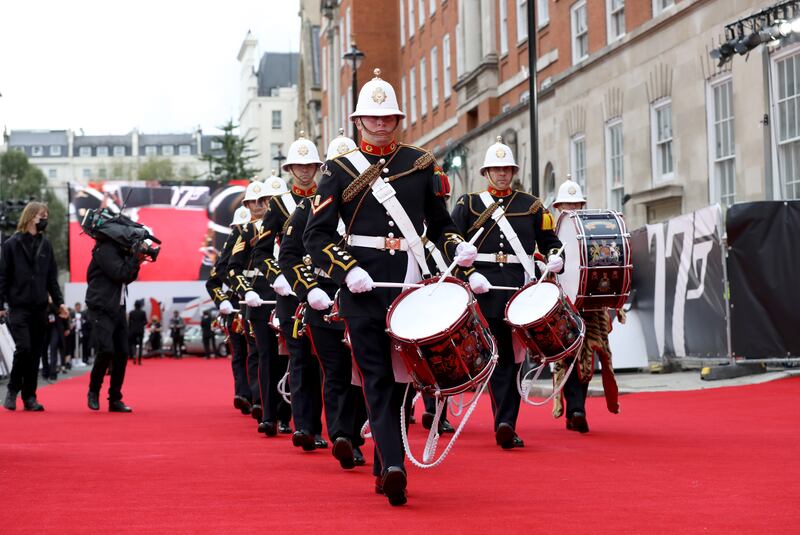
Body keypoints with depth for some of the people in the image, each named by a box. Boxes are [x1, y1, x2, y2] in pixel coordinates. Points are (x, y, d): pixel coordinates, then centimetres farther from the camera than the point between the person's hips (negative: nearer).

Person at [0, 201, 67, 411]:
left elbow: (52, 277, 14)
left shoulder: (45, 245, 11)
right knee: (24, 348, -16)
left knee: (36, 353, 4)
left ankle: (29, 396, 12)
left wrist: (58, 302, 5)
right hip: (18, 307, -4)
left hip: (40, 308, 4)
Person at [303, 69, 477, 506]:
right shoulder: (339, 170, 4)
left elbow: (440, 224, 17)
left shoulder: (421, 164, 11)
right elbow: (316, 235, 1)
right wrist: (347, 270, -14)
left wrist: (458, 248, -4)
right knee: (378, 378, -8)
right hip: (363, 290, -3)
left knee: (402, 376, 7)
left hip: (411, 289, 3)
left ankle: (382, 468, 21)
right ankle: (393, 466, -17)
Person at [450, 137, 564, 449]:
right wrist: (469, 274, -9)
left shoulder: (531, 205, 15)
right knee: (497, 356, -7)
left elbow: (550, 241, 17)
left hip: (521, 288, 2)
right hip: (484, 287, -2)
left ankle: (506, 424, 0)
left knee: (514, 356, -1)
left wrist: (555, 258, -6)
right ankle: (505, 423, -7)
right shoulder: (468, 204, 10)